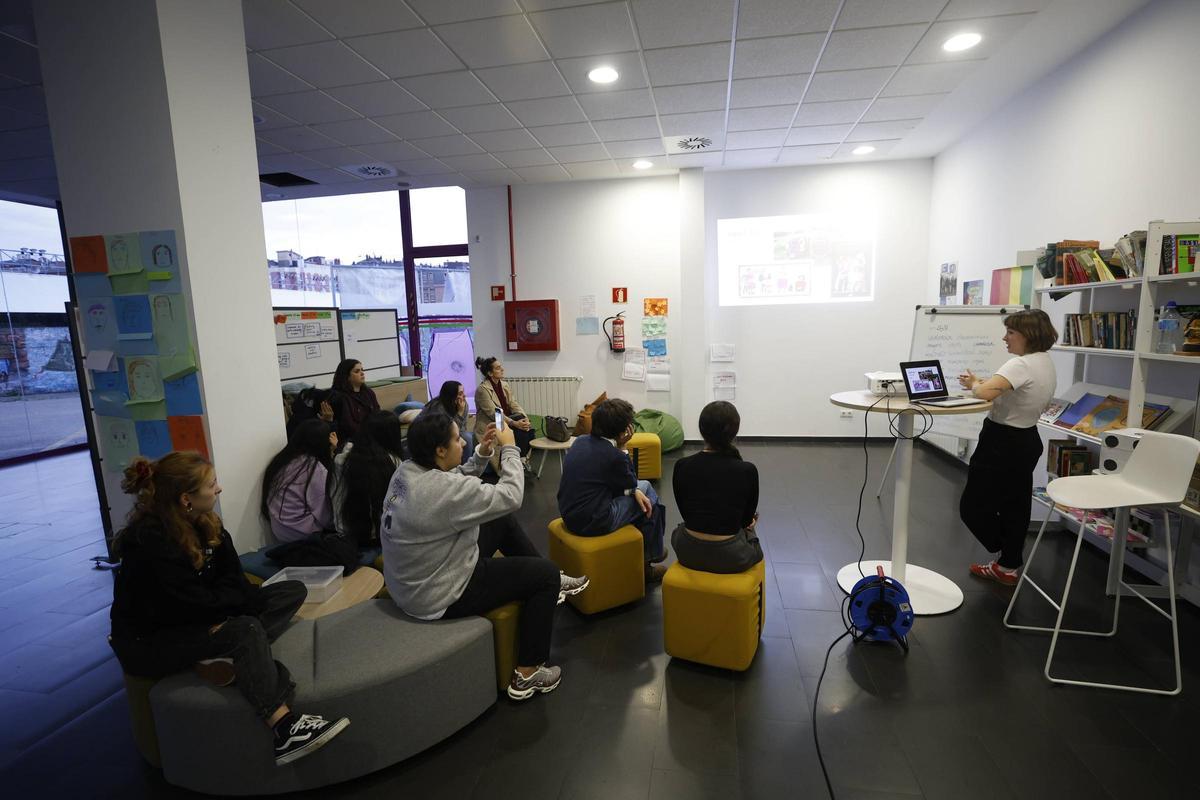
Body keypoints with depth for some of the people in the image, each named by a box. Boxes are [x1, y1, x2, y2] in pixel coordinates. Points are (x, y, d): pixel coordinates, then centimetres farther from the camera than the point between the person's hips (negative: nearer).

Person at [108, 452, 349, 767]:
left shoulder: (206, 523, -2)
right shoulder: (150, 543, -26)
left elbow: (232, 580, -2)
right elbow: (195, 604, -27)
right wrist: (252, 597, -14)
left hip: (198, 622, 8)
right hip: (148, 643, -8)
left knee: (293, 590, -4)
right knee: (245, 628, -34)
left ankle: (227, 655, -24)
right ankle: (285, 729, -36)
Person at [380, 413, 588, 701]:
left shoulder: (406, 471, -4)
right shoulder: (441, 489, -32)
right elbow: (511, 497, -25)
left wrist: (483, 453, 0)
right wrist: (509, 448, -13)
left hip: (415, 578, 10)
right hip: (439, 596, -9)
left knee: (503, 522, 18)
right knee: (546, 573, -1)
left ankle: (549, 587, 34)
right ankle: (527, 674, 11)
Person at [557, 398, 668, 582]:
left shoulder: (580, 441, 1)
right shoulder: (614, 455, -22)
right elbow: (630, 483, 0)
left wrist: (634, 490, 1)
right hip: (592, 524, -8)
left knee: (644, 487, 21)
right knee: (649, 498, 12)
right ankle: (651, 555, 29)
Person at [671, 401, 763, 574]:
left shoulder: (682, 466, -11)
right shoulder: (747, 471, -15)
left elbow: (686, 513, 4)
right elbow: (746, 519, 1)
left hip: (689, 552, 1)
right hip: (730, 556, -1)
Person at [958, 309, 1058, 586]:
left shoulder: (1021, 365, -23)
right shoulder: (1046, 363, 10)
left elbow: (986, 392, -38)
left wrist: (973, 384, -15)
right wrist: (983, 382, 2)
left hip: (1003, 444, -10)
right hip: (1027, 440, 10)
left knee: (973, 506, 3)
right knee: (1015, 508, 18)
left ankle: (1008, 564, 13)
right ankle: (1009, 564, 29)